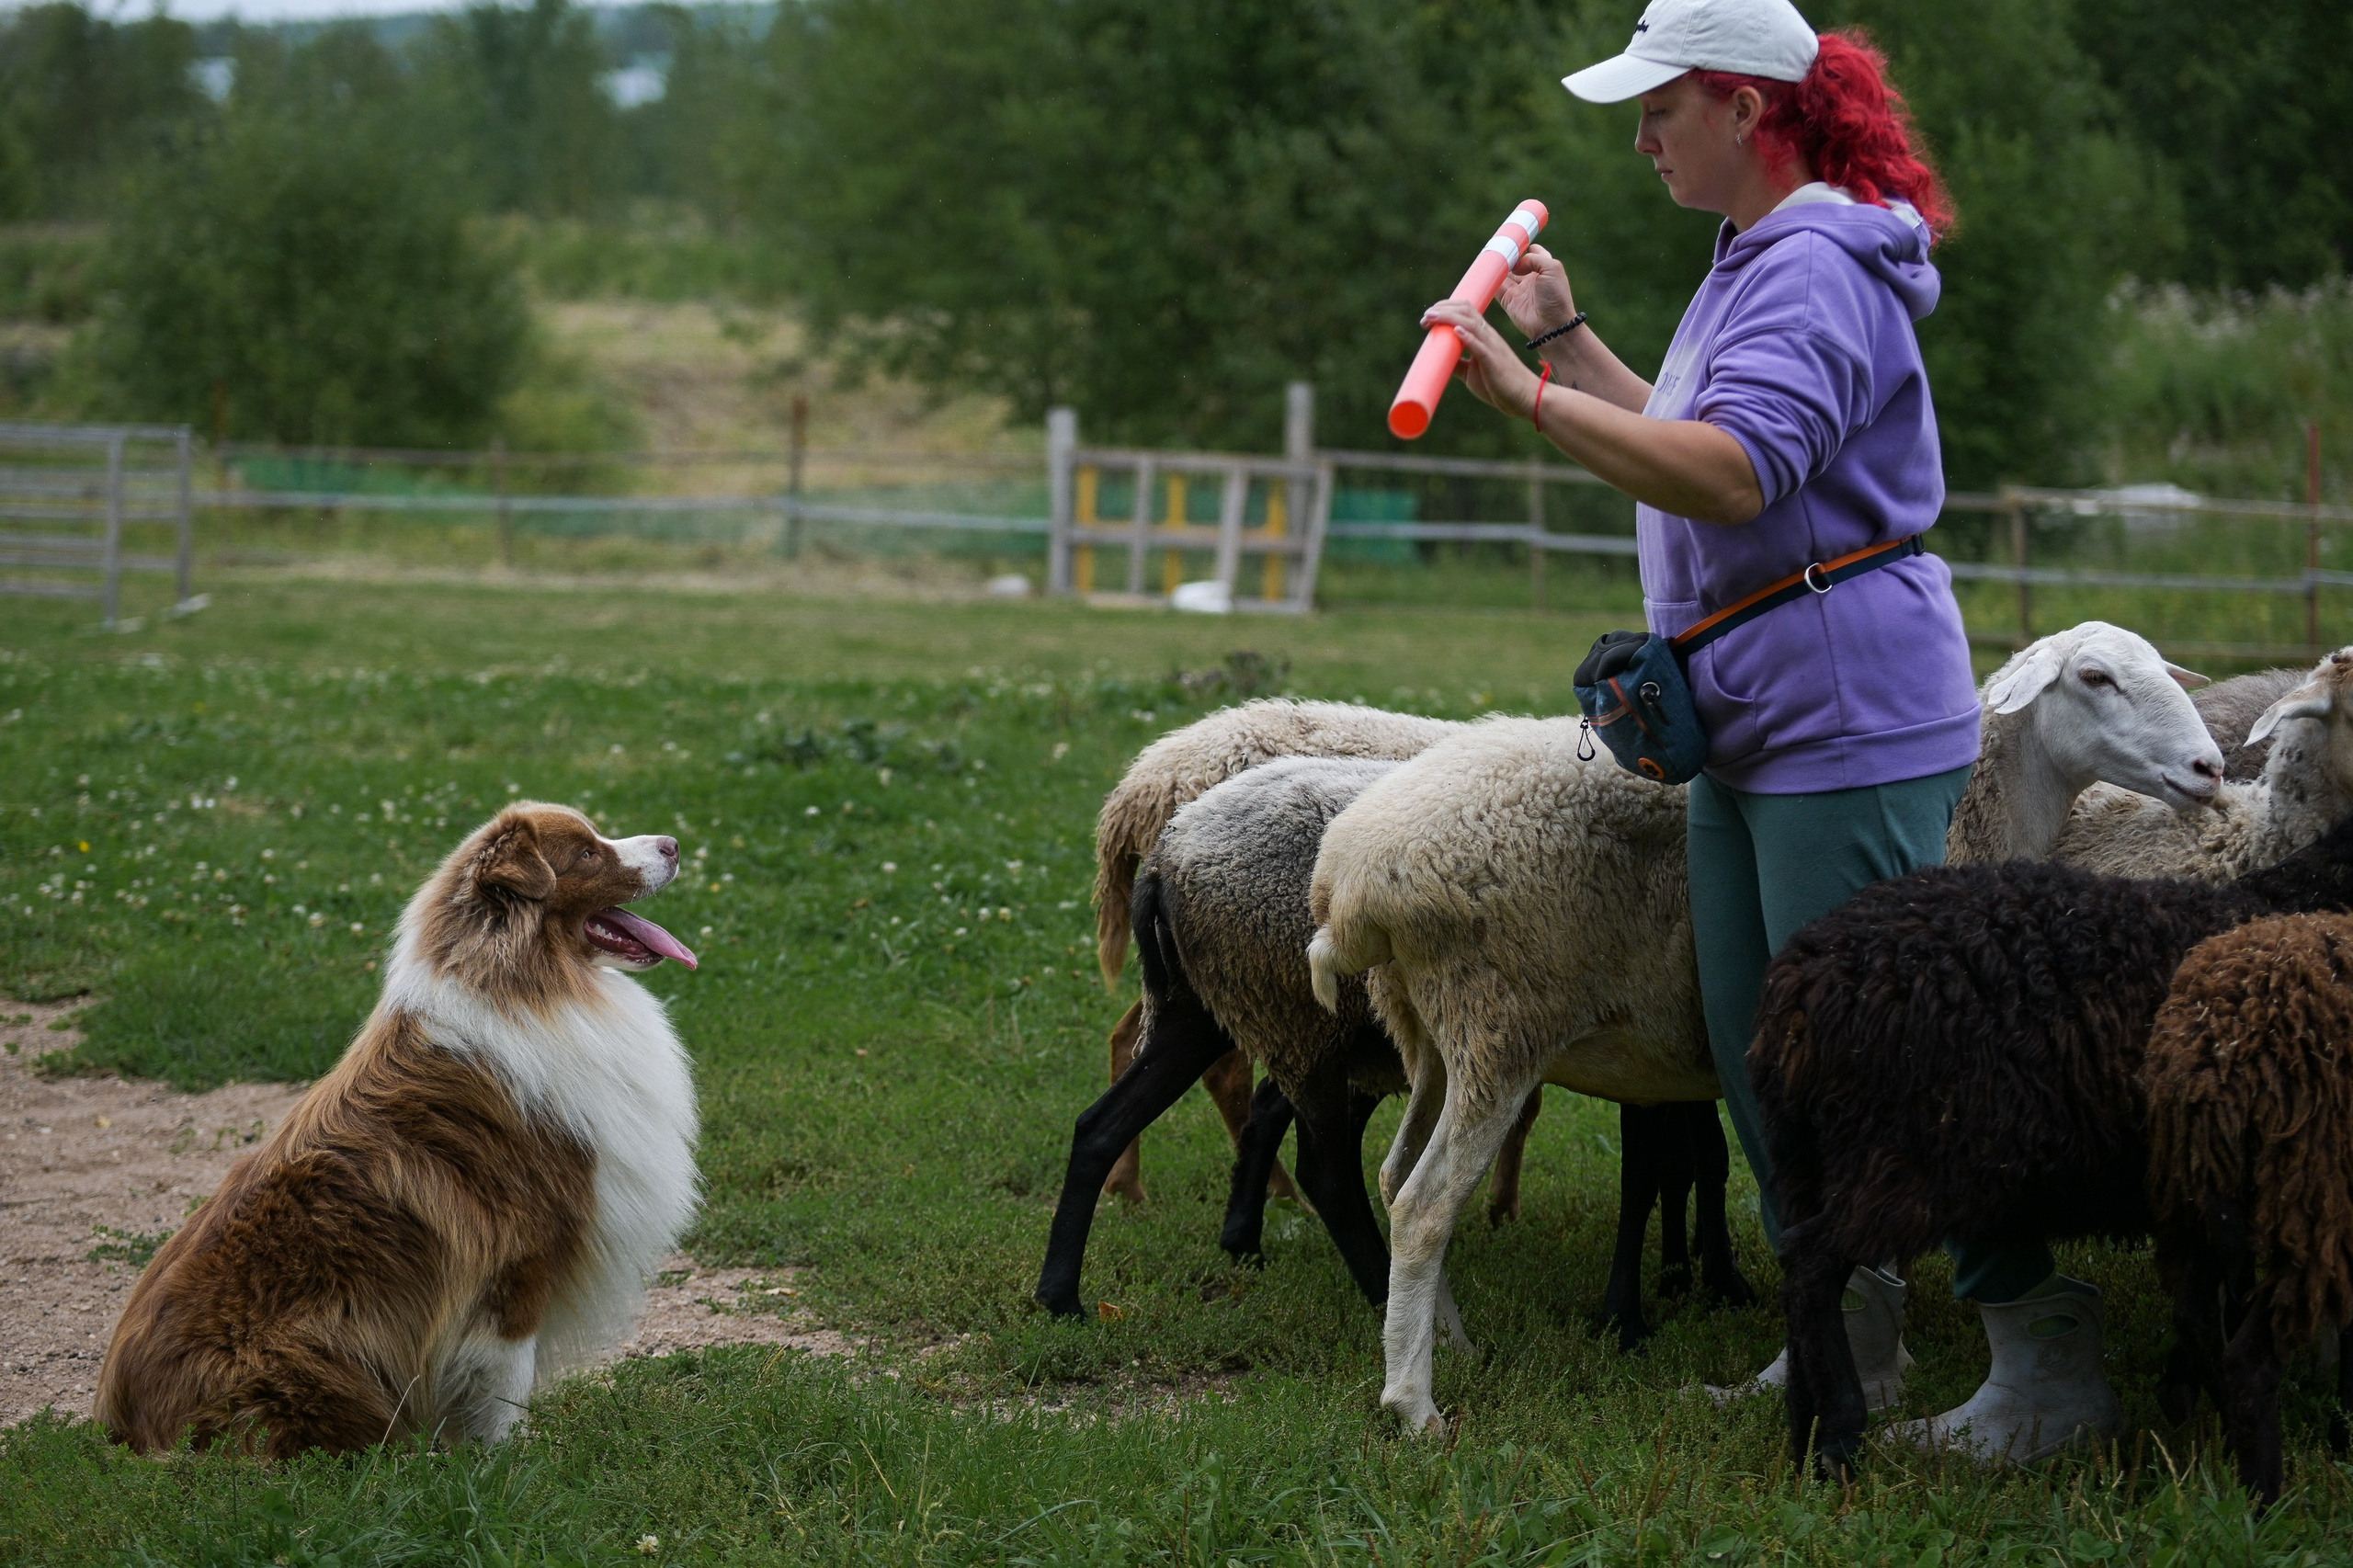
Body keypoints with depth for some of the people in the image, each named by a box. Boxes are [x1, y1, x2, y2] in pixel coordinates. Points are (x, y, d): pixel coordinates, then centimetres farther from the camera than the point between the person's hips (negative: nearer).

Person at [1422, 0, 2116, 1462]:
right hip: (1756, 730, 11)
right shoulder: (1754, 262, 17)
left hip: (1849, 728, -11)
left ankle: (2051, 1352, -3)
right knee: (1760, 1049, 13)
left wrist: (1533, 397, -32)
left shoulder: (1816, 273, -18)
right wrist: (1570, 338, 23)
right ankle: (1849, 1333, 24)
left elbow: (1731, 473, -32)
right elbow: (1689, 446, 25)